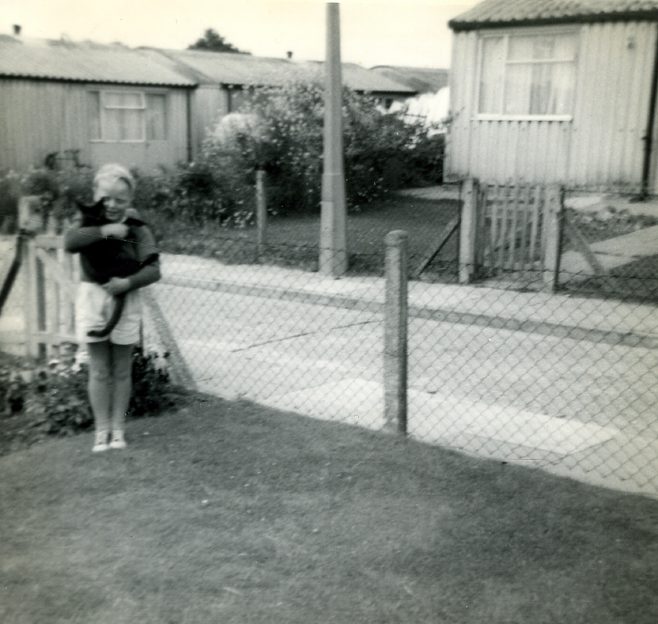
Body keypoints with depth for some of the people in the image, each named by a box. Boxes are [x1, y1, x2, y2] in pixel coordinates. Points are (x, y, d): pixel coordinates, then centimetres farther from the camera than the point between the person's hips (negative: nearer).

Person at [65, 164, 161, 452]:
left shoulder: (136, 228, -8)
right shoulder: (88, 220, -3)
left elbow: (153, 269, -14)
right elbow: (70, 242, -23)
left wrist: (128, 282, -29)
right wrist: (103, 231, -29)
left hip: (125, 300, -1)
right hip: (92, 297, 1)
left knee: (121, 371, 10)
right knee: (99, 371, 8)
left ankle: (118, 428, 22)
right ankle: (101, 429, 19)